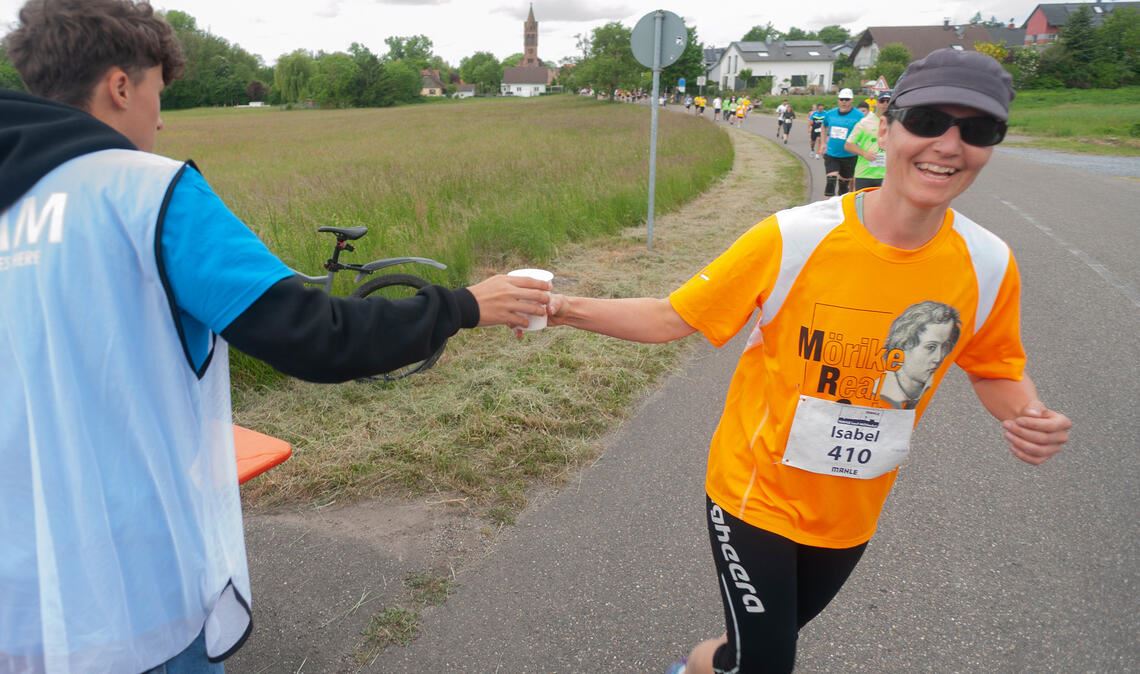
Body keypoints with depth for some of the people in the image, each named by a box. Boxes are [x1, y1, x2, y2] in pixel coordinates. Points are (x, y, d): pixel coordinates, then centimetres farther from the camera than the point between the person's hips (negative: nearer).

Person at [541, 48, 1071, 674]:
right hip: (755, 493, -4)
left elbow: (995, 367, 7)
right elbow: (673, 317, -16)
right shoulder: (792, 238, -22)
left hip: (851, 514, 4)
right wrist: (566, 309, -28)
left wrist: (1029, 415, -15)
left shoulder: (989, 264, -11)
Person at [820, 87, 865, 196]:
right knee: (830, 181, -11)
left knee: (844, 182, 12)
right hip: (831, 155, 1)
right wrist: (824, 143, 16)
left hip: (849, 156, -1)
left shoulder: (859, 116, -8)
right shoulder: (829, 114, 2)